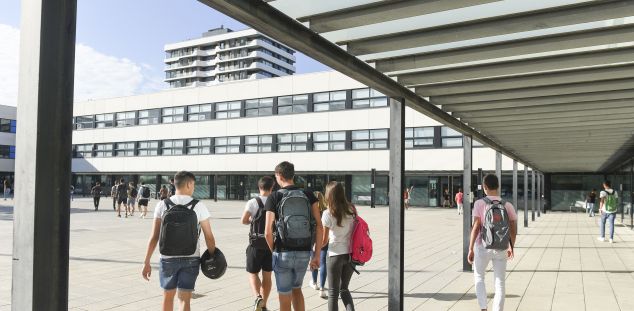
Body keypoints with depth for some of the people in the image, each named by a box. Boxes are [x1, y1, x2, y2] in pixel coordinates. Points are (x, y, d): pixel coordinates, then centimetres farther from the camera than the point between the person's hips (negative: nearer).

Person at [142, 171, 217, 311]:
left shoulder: (162, 205, -4)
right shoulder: (198, 206, -7)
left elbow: (154, 237, -6)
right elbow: (209, 237, -5)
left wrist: (146, 262, 0)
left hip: (167, 258, 2)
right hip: (191, 259, -1)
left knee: (168, 296, 21)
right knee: (185, 299, 5)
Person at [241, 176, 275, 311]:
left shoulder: (253, 202, -9)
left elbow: (244, 220, -15)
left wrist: (252, 221, 5)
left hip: (256, 243, -3)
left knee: (253, 273, 9)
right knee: (267, 275, 12)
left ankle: (258, 297, -14)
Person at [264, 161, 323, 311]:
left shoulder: (274, 197, -7)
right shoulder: (309, 195, 1)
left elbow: (268, 232, -11)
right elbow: (319, 227, -3)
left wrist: (273, 251, 7)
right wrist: (317, 255, 3)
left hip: (283, 253, -3)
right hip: (304, 253, 3)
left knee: (285, 297, 11)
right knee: (296, 289, 26)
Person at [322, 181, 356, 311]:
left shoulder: (328, 214, -13)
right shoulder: (351, 210, 1)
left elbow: (324, 240, -7)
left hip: (336, 255, -5)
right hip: (351, 254, 5)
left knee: (333, 292, 10)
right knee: (344, 288, 21)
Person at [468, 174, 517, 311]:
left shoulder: (480, 203, -9)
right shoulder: (507, 205, 0)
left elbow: (476, 227, -13)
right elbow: (513, 230, 4)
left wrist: (471, 249, -8)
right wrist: (511, 247, 19)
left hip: (483, 247, -2)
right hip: (501, 249, 2)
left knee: (479, 277, 18)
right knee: (500, 282, 11)